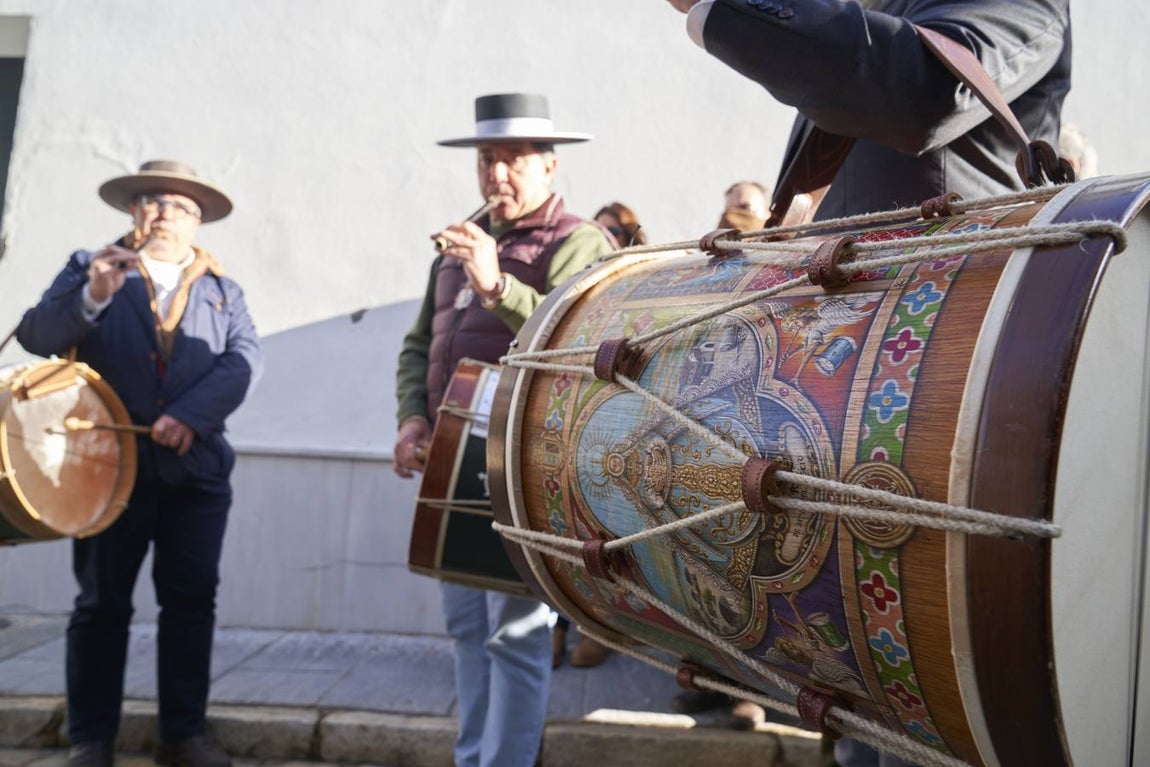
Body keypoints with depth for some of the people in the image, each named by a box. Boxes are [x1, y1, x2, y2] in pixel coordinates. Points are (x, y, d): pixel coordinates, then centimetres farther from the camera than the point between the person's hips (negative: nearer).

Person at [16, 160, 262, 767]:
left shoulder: (222, 290, 13)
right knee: (102, 604, 5)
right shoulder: (90, 267, 10)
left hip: (195, 471, 2)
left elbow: (244, 358, -2)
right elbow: (36, 336, -3)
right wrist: (92, 296, -21)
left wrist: (190, 415, -18)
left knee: (192, 602, 3)